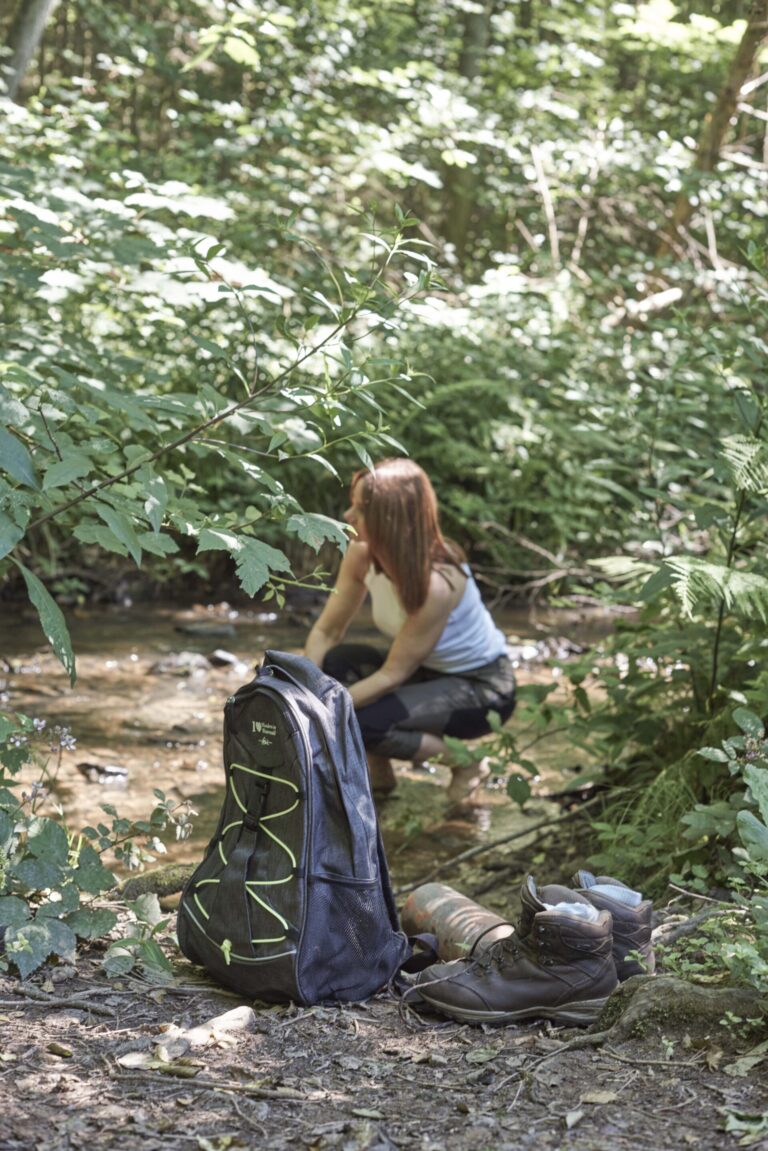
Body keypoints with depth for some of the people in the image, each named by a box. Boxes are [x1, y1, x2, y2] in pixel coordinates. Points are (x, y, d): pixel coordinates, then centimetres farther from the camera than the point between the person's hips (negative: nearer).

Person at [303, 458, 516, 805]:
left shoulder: (436, 582, -33)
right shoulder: (361, 555, -14)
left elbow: (393, 674, -26)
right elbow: (326, 630, -7)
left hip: (482, 688, -7)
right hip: (425, 672, 7)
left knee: (360, 723, -27)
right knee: (334, 662, -19)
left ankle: (465, 762, -2)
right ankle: (378, 774, 3)